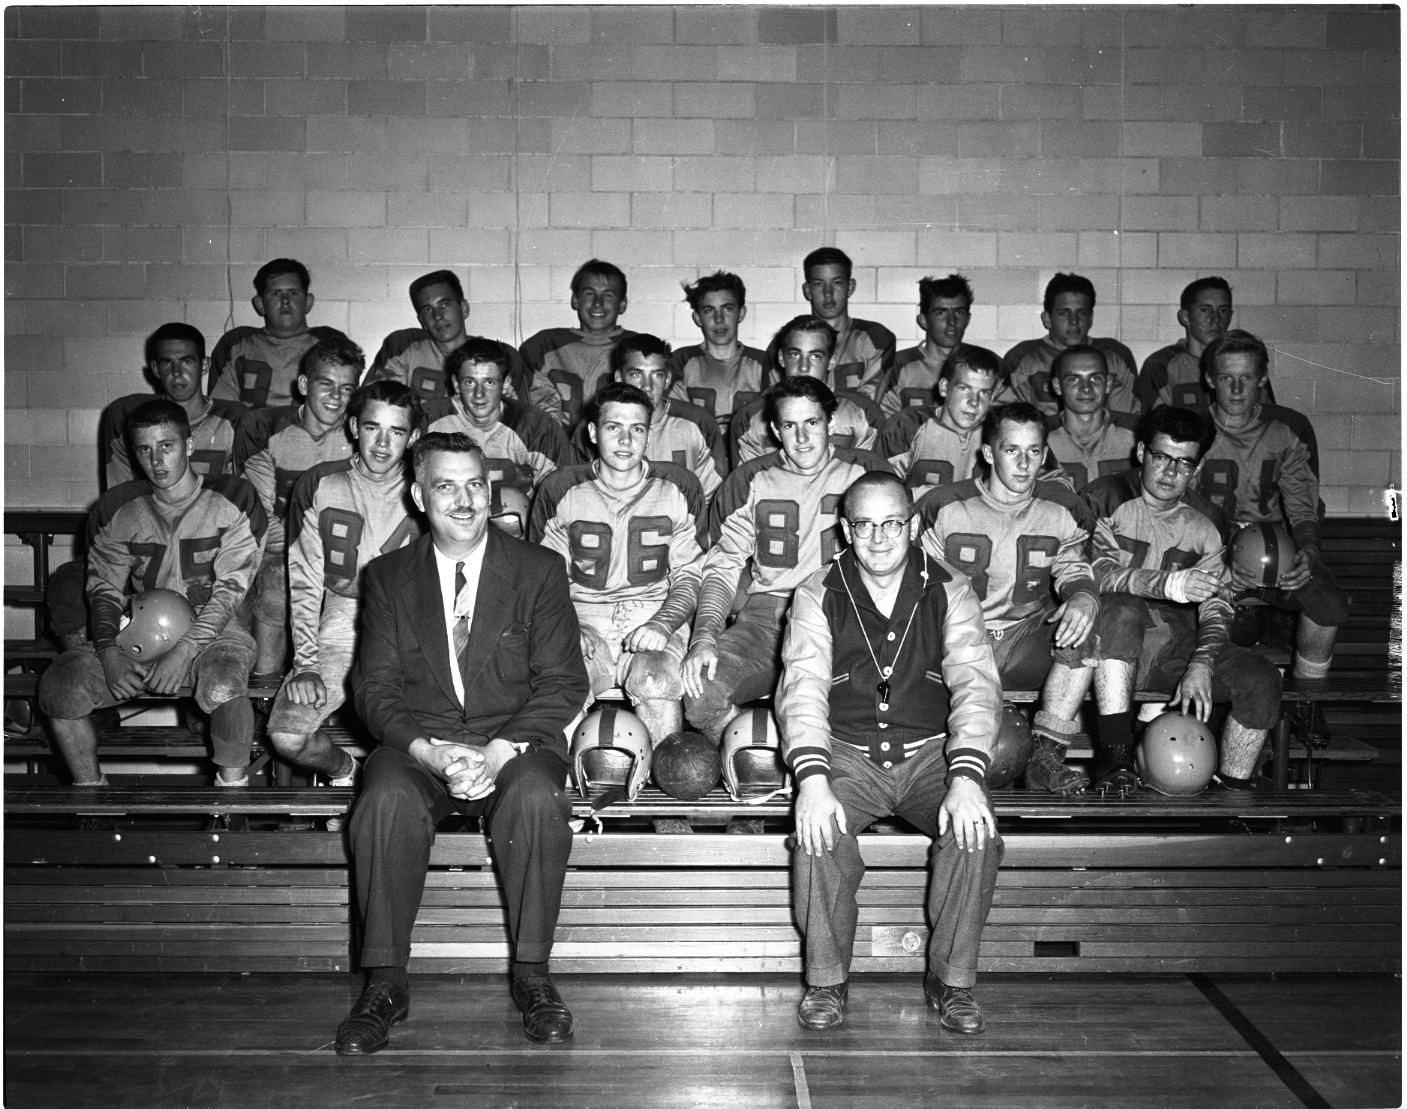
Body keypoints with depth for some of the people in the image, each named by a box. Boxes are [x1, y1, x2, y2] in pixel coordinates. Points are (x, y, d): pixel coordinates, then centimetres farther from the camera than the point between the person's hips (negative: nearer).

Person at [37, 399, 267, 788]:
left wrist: (184, 650, -21)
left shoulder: (231, 500, -5)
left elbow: (230, 589, -10)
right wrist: (108, 651, -12)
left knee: (223, 685, -38)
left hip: (213, 632, -3)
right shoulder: (117, 509, 6)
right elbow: (104, 588, 8)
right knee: (59, 683, -21)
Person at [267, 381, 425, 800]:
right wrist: (306, 664, -5)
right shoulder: (318, 486, 5)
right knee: (286, 735, -19)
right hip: (339, 636, 1)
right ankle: (342, 770, 16)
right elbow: (304, 583, 5)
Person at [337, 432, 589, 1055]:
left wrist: (502, 750, -17)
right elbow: (374, 687, 2)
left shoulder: (539, 570, 6)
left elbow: (564, 683, -1)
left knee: (537, 799, -33)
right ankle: (385, 984, -17)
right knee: (386, 801, -31)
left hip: (515, 742, -1)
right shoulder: (387, 577, 10)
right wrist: (431, 751, -17)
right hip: (418, 744, 1)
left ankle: (532, 974, -17)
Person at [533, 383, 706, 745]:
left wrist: (662, 625, -11)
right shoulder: (561, 492, 7)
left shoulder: (679, 488, 7)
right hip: (584, 619, 1)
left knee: (656, 682, -33)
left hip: (655, 621, 0)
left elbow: (689, 575, 8)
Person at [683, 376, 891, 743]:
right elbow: (722, 568, 11)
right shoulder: (750, 481, 14)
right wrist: (705, 635, -9)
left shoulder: (868, 472, 11)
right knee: (701, 692, -27)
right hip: (768, 613, 2)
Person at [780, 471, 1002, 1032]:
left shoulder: (949, 592, 1)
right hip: (846, 753, 0)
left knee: (976, 833, -27)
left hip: (930, 751, 1)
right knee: (819, 832, -29)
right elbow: (802, 689, -12)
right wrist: (812, 780, -29)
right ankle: (826, 981, -9)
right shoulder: (818, 595, 0)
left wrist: (965, 779, -27)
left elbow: (976, 685, -10)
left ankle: (952, 980, -7)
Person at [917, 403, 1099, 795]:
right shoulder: (943, 507, -2)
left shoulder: (1063, 509, 6)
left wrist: (1083, 598, -20)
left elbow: (1074, 571, 6)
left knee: (1082, 624, -27)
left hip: (1029, 641, 2)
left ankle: (1047, 754, -22)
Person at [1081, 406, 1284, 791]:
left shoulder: (1206, 524, 11)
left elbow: (1217, 605, 3)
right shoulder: (1106, 498, -1)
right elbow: (1095, 573, -16)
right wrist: (1167, 584, -29)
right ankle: (1115, 754, -34)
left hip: (1181, 643, 4)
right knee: (1122, 608, -37)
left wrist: (1200, 666, -14)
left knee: (1262, 678, -19)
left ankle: (1232, 788, -1)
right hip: (1117, 643, -4)